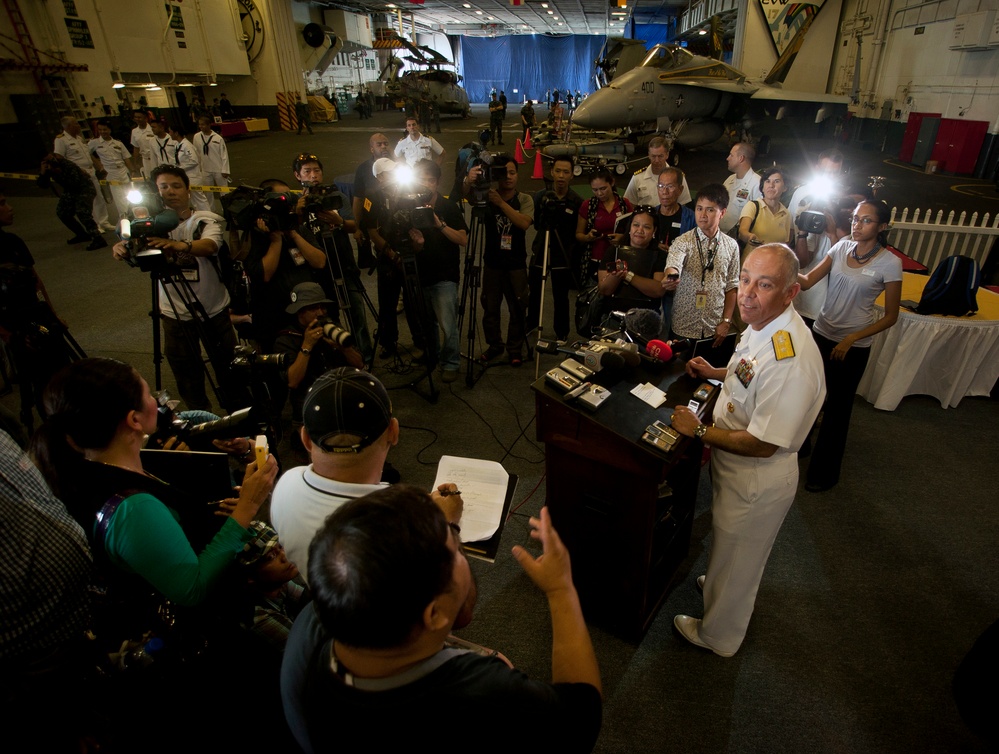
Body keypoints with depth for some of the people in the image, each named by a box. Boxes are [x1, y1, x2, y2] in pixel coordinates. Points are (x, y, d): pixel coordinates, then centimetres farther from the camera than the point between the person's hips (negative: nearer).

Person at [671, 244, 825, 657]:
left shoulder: (792, 359, -36)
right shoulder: (762, 325, -5)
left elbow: (762, 444, -30)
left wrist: (699, 430, -20)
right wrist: (716, 372, 4)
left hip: (757, 482, -8)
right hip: (734, 468, 9)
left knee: (735, 560, 17)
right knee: (730, 549, 33)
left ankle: (717, 635, 43)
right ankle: (720, 583, 61)